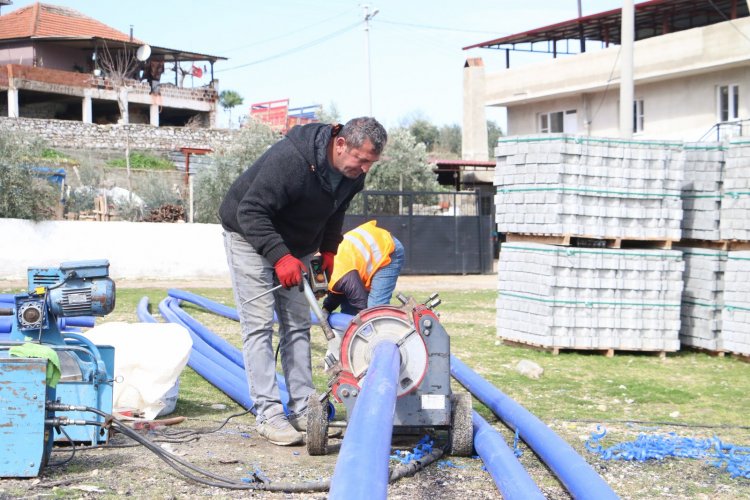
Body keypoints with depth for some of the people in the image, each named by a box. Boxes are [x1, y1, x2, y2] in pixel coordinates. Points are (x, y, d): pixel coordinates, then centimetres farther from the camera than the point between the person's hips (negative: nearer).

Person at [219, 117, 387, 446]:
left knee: (298, 325, 6)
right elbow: (251, 212, -34)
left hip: (293, 246, 8)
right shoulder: (291, 160, -36)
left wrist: (328, 251, 1)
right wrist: (280, 256, -40)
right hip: (249, 236, -8)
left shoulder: (352, 175, -11)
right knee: (259, 325, -12)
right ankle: (268, 414, -13)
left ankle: (303, 408, 9)